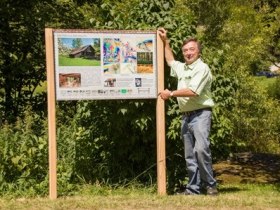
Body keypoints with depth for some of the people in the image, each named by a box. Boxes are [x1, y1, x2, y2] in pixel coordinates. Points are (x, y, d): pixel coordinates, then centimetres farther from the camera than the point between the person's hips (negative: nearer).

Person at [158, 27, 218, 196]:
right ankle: (194, 188, 11)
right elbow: (170, 61, 41)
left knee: (201, 148, -22)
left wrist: (171, 94, -8)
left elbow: (193, 91, -17)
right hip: (186, 116, 8)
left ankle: (210, 185, -11)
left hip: (200, 114, -8)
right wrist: (165, 42, 35)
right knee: (190, 155, 7)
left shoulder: (202, 68, -7)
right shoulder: (182, 67, 19)